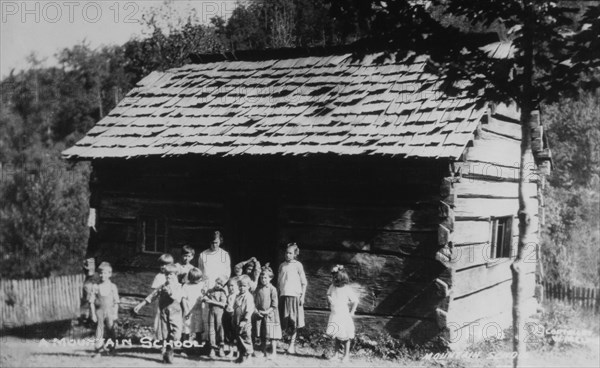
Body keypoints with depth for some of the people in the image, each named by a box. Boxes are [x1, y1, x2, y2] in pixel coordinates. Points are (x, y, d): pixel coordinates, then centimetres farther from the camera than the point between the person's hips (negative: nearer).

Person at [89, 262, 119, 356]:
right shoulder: (95, 287, 2)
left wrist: (115, 313, -2)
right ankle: (98, 348, -4)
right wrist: (93, 314, -3)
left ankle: (112, 346, 18)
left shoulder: (112, 286, 4)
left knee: (110, 328, 2)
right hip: (99, 310, 0)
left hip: (110, 310, 0)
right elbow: (91, 302, 3)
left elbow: (116, 302, 5)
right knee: (100, 328, -6)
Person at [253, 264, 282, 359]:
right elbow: (255, 301, 8)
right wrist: (257, 310, -6)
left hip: (270, 314, -5)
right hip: (260, 314, 5)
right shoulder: (258, 289, 5)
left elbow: (274, 304, -10)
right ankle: (264, 352, 19)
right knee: (262, 335, 10)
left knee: (271, 334, -4)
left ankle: (274, 352, 4)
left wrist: (267, 311, -15)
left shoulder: (272, 289, -8)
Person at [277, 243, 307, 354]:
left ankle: (292, 345, 1)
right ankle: (292, 337, 18)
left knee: (293, 322, -3)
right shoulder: (282, 265, 12)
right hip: (283, 295, 4)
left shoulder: (297, 265, 0)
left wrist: (302, 296, -7)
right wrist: (278, 294, 10)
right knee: (284, 321, 2)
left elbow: (304, 282, 0)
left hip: (294, 295, -4)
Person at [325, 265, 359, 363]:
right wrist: (329, 298, 7)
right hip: (334, 315, 5)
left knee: (345, 337, 4)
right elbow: (328, 295, 25)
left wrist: (352, 312, -9)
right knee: (335, 336, 5)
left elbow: (355, 301, -12)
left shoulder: (347, 289, -14)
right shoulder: (332, 287, 4)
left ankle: (346, 355, 14)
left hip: (344, 316, -5)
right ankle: (336, 353, 15)